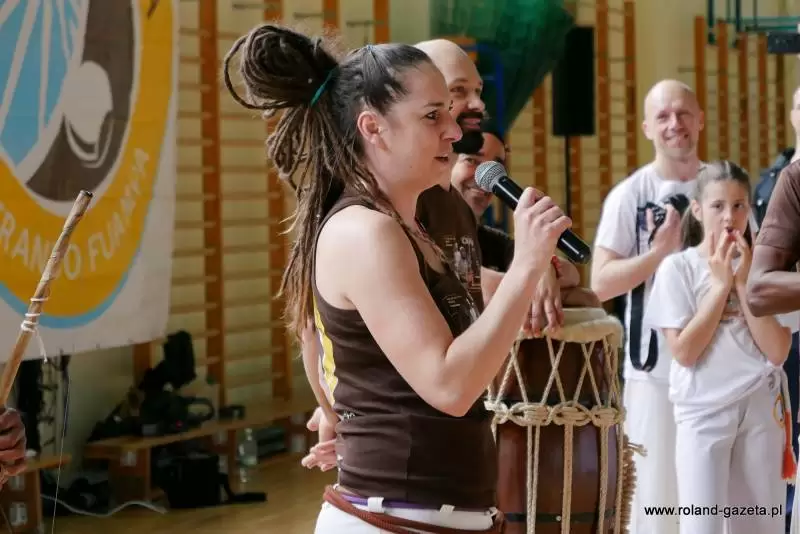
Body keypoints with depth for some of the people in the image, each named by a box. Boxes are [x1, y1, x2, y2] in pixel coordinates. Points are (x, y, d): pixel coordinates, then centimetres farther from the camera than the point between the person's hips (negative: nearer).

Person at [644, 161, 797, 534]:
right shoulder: (677, 267, -4)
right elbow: (683, 352, -12)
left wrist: (744, 281, -11)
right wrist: (721, 283, -12)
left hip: (761, 406, 3)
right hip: (703, 409, -3)